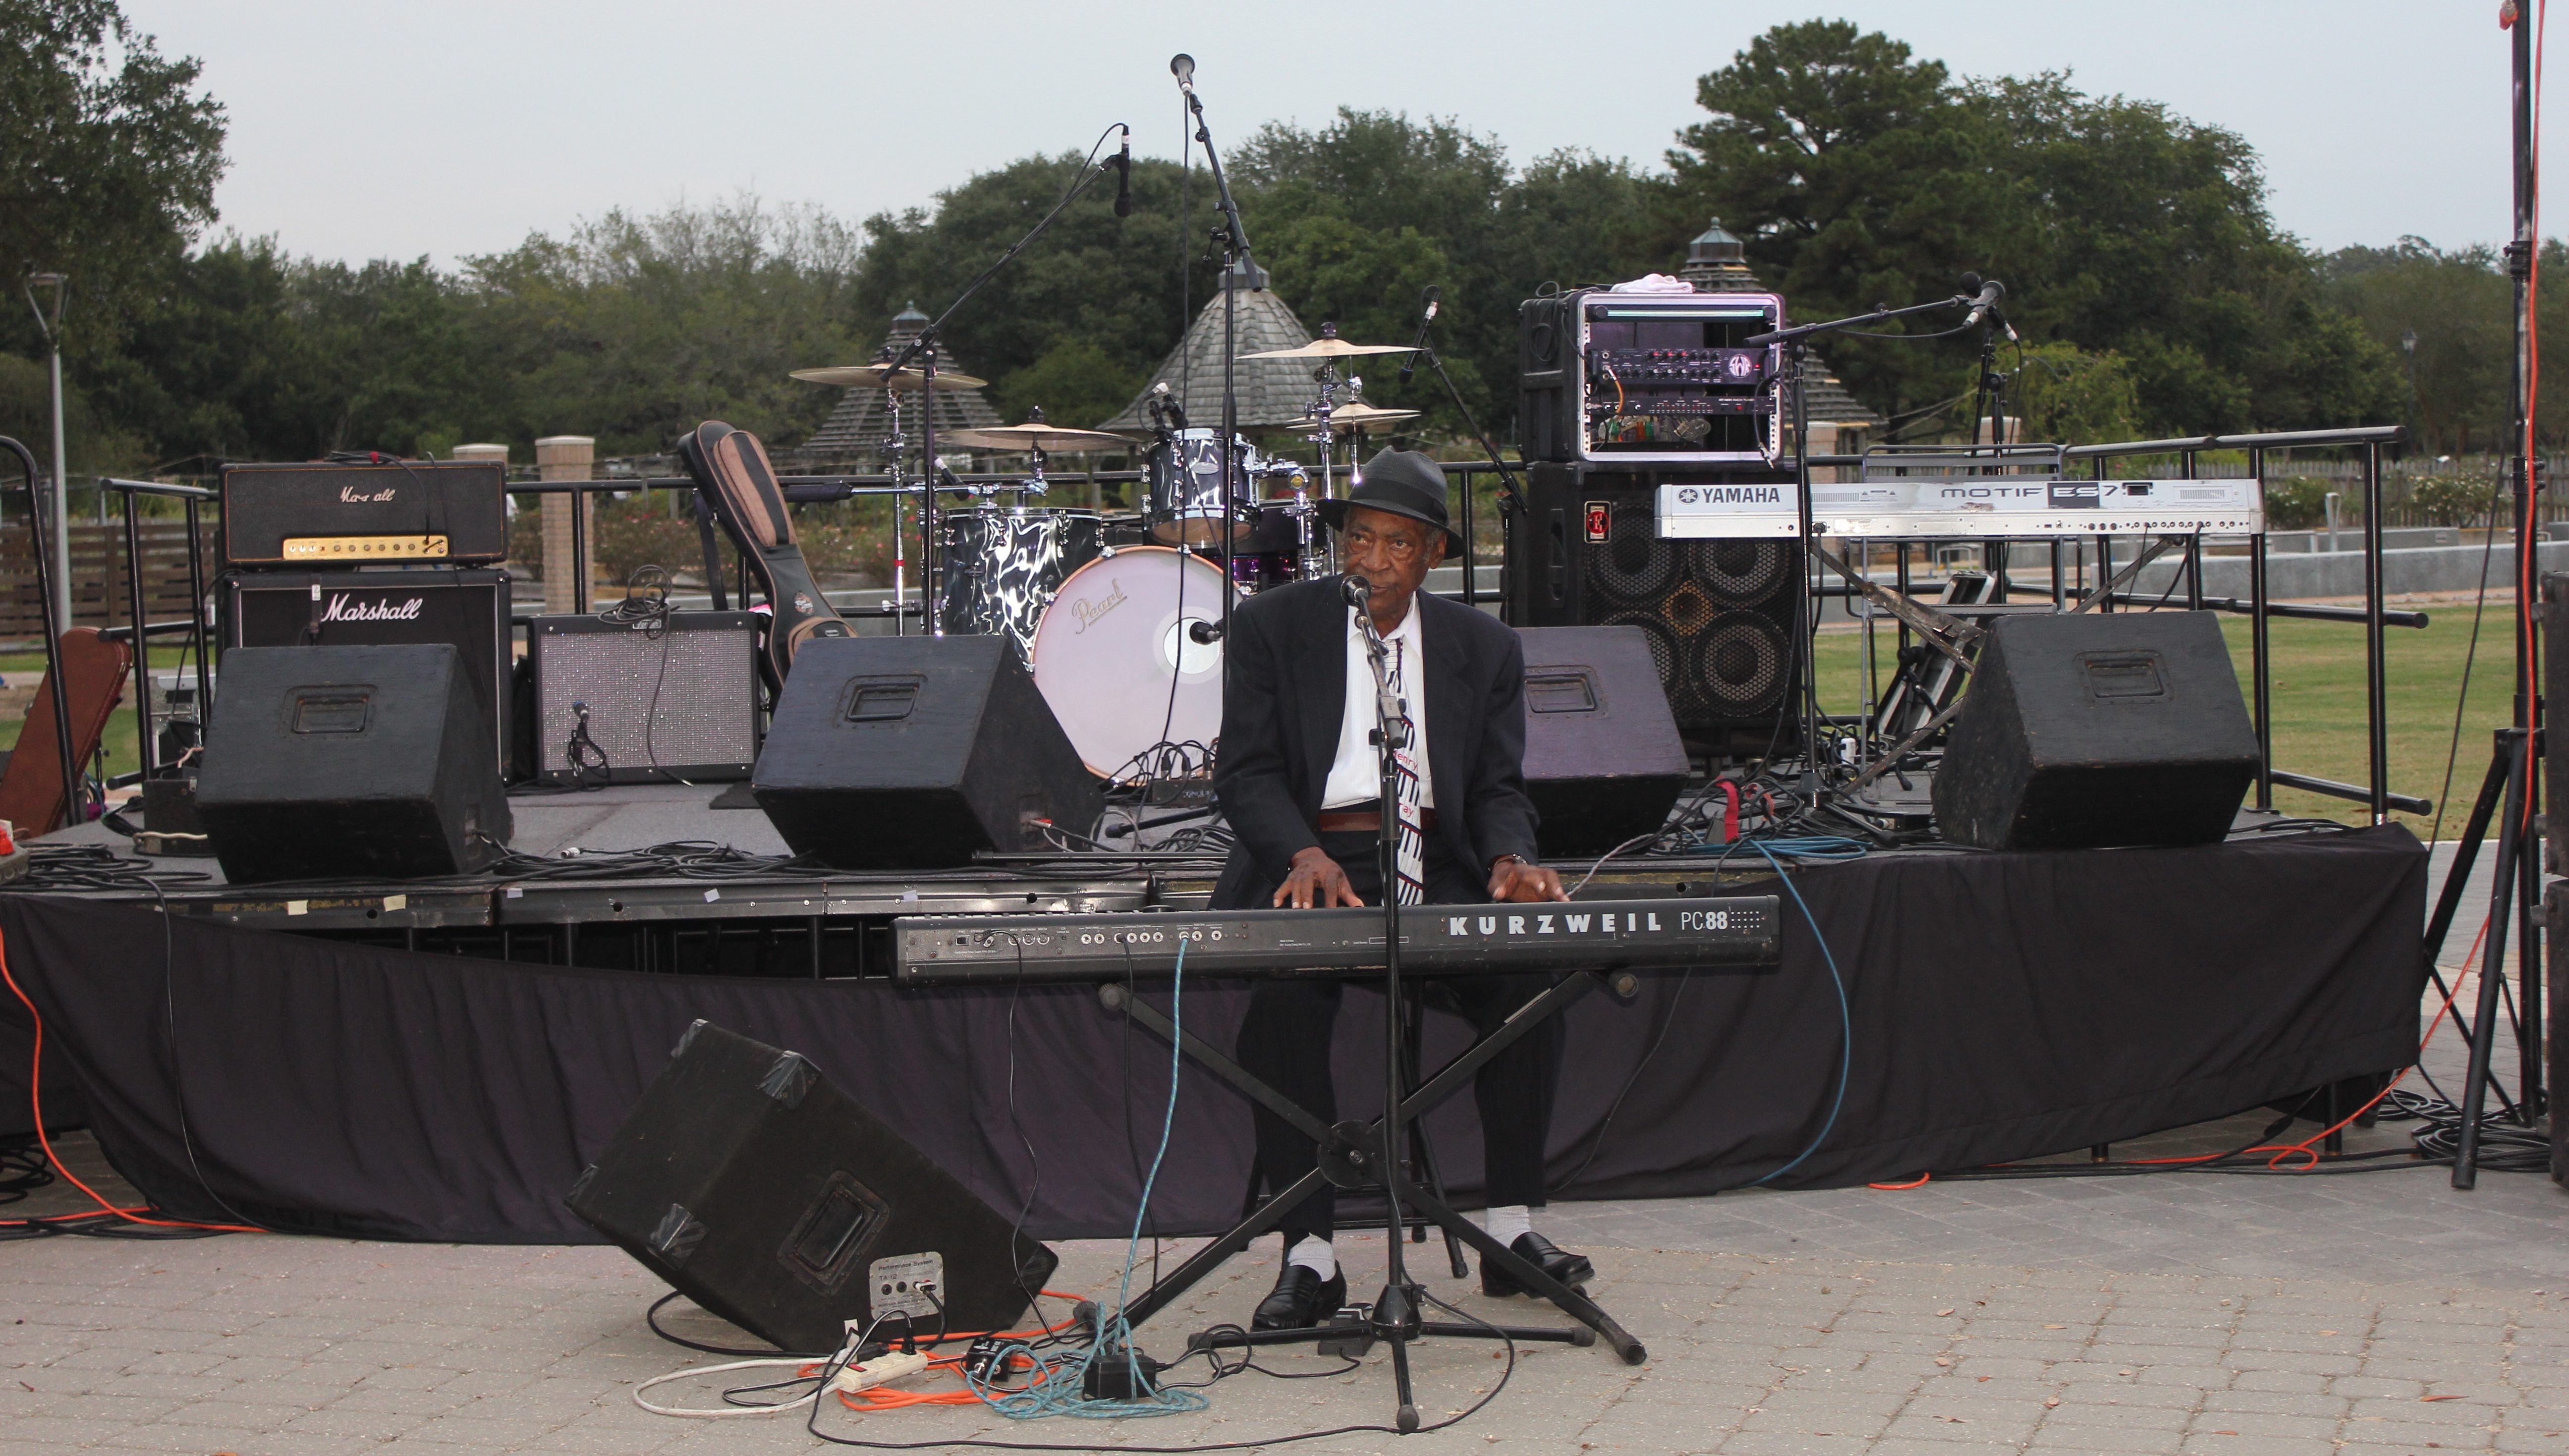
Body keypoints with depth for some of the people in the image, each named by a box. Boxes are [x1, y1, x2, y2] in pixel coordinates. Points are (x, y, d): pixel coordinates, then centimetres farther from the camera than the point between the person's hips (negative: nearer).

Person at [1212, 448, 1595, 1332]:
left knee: (1529, 978, -25)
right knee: (1282, 999, -32)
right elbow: (1246, 772, -2)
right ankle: (1309, 1255, -23)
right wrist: (1305, 855, -21)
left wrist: (1510, 860, -14)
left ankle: (1511, 1227, -12)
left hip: (1437, 868, 2)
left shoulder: (1485, 647, 13)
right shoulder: (1272, 626, 5)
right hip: (1309, 864, -2)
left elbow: (1499, 788, 10)